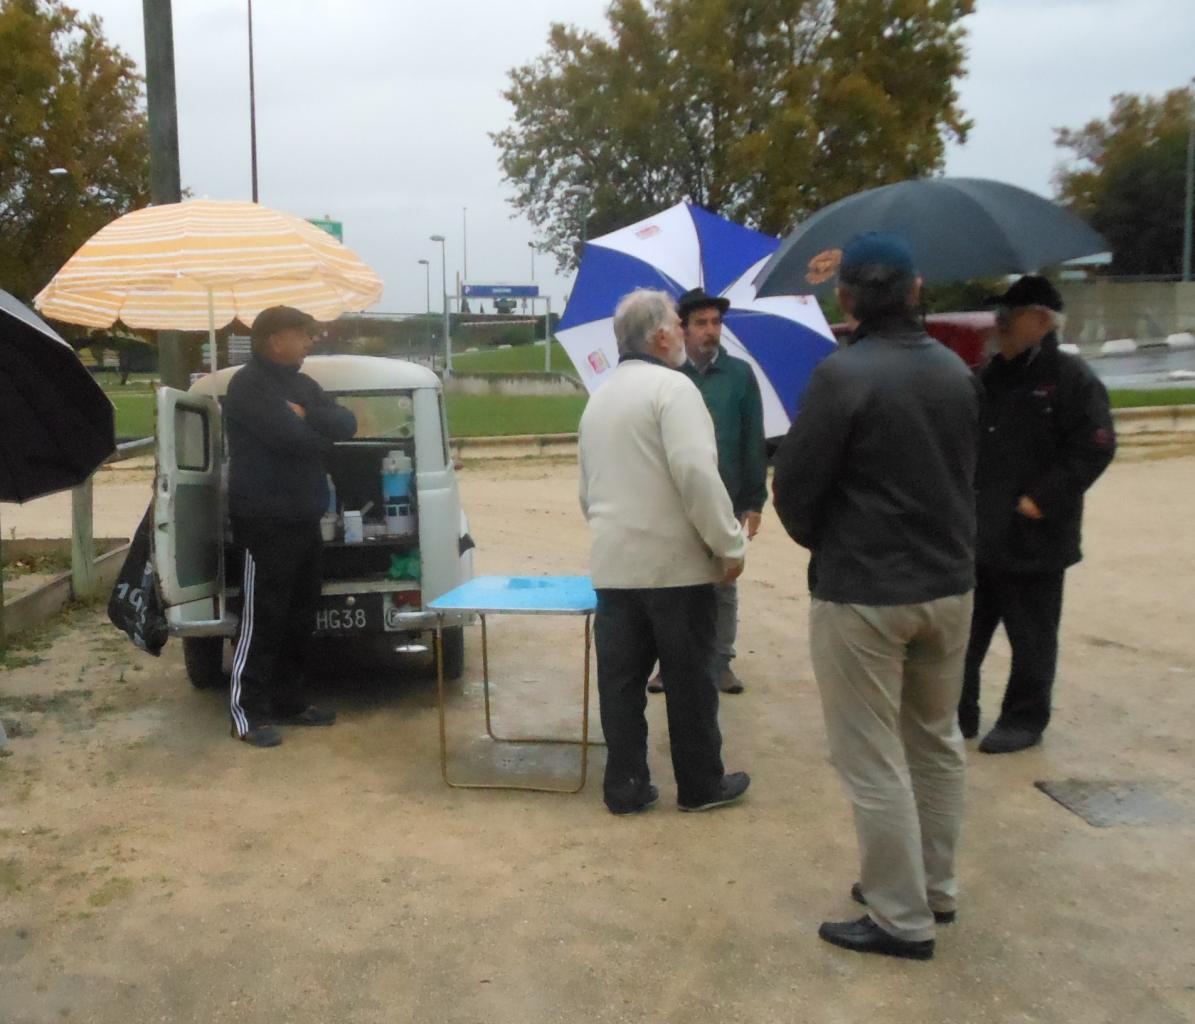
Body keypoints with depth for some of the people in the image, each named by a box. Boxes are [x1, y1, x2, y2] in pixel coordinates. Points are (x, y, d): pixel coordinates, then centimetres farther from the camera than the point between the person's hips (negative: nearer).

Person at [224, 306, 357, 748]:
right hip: (266, 521, -9)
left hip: (304, 518, 9)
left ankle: (288, 702, 23)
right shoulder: (247, 385, -11)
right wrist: (323, 434, -2)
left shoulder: (301, 384, 16)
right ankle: (248, 712, 3)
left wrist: (305, 415, -13)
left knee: (299, 617, 13)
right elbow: (291, 437, -23)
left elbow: (346, 424, 4)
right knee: (262, 618, -5)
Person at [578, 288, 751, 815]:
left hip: (613, 564, 7)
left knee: (620, 679, 9)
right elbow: (696, 473, -21)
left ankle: (625, 786, 15)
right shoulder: (671, 386, -11)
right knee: (689, 678, 6)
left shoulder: (598, 398, 15)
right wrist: (729, 544, -15)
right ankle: (701, 785, 18)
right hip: (676, 561, -7)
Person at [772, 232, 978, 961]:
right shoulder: (956, 371, 5)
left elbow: (795, 486, -12)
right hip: (949, 584, 7)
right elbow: (962, 473, 12)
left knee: (874, 761, 3)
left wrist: (821, 542, 7)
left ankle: (902, 919, 12)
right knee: (937, 743, 20)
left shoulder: (845, 374, -17)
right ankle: (935, 888, 32)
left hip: (863, 592, -7)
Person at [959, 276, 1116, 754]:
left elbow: (1095, 448, -16)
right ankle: (958, 711, 26)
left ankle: (1025, 720, 21)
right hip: (977, 532, 7)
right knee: (964, 630, 13)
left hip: (1031, 538, -7)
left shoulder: (1071, 377, -9)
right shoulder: (990, 374, 13)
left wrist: (1042, 500, -18)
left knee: (1030, 637, 7)